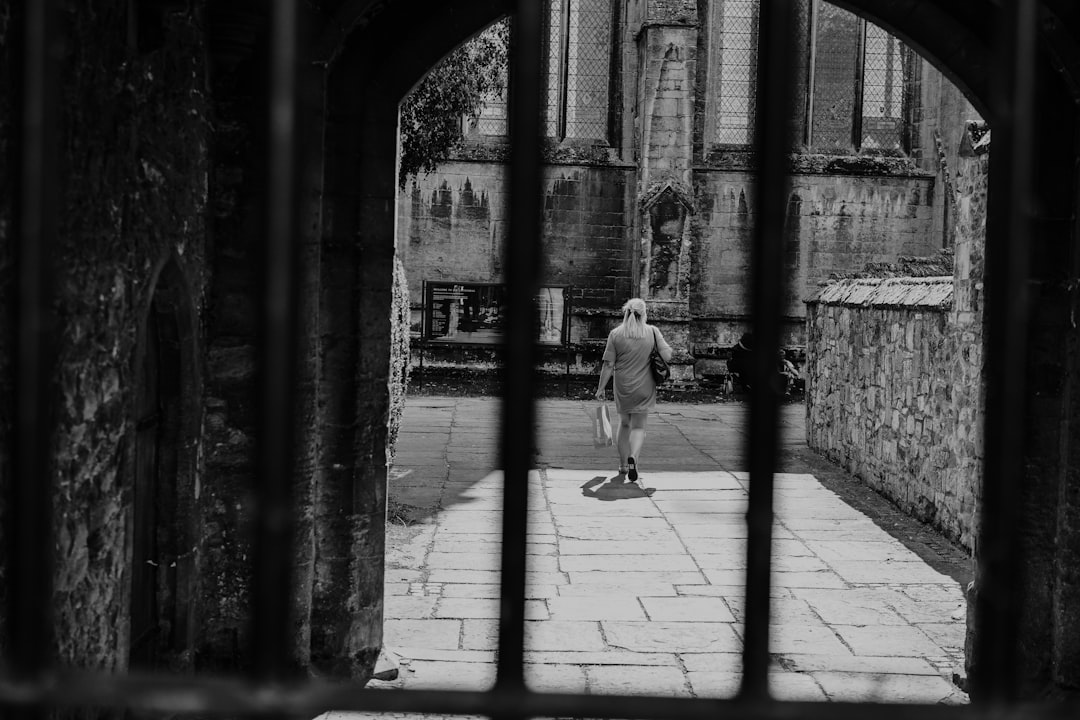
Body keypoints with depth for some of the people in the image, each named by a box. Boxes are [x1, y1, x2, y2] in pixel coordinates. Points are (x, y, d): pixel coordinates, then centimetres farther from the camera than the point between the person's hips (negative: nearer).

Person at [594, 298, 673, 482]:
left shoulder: (616, 334, -6)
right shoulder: (652, 332, -5)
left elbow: (608, 365, -6)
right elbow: (667, 356, -9)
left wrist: (601, 387, 2)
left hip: (622, 388, 1)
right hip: (644, 388, -1)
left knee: (624, 424, 19)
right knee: (638, 427, 8)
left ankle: (623, 465, 25)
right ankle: (633, 457, -18)